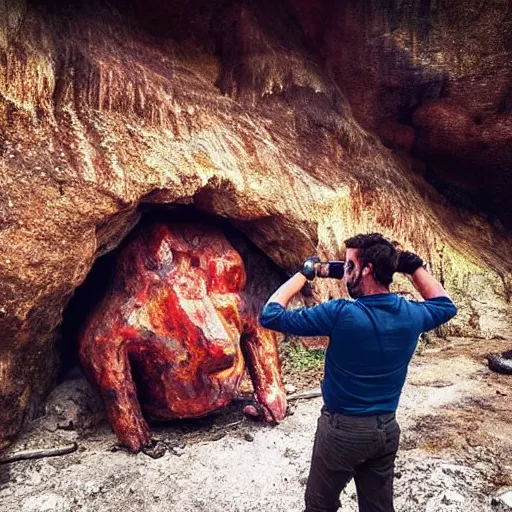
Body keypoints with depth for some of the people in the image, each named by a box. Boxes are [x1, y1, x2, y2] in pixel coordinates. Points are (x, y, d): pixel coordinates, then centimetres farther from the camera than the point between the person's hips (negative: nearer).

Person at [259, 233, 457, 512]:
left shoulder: (340, 313, -24)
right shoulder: (412, 314, -8)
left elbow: (270, 315, -18)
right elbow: (445, 306, 17)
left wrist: (303, 274, -9)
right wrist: (414, 266, 8)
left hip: (343, 429, -5)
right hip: (386, 429, 5)